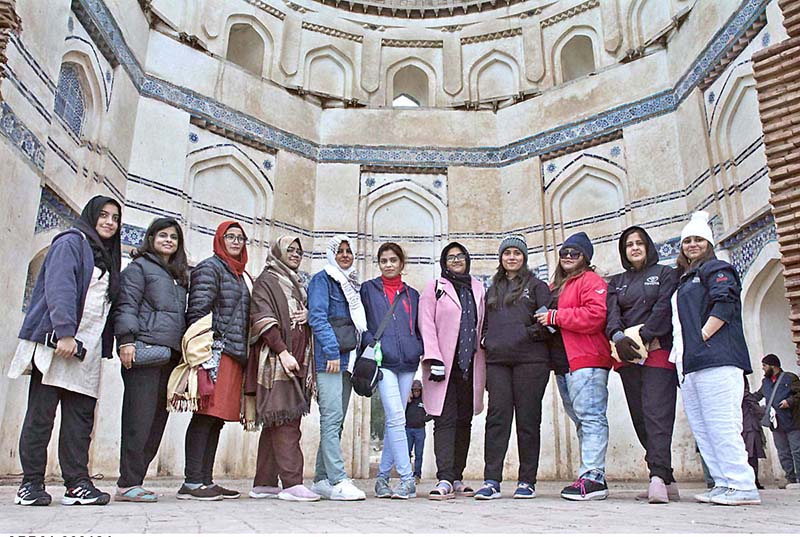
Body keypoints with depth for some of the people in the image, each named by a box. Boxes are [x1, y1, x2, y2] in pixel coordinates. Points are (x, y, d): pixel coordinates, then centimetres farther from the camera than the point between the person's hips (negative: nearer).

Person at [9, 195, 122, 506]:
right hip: (55, 341, -7)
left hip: (87, 350, 7)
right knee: (41, 413, 0)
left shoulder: (108, 258, 23)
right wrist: (65, 332, -23)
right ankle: (31, 483, 7)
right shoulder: (71, 243, 0)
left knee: (81, 417, 2)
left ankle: (77, 483, 4)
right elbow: (59, 287, -13)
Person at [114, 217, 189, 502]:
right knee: (140, 417, -9)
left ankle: (134, 481, 10)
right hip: (144, 350, -7)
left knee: (158, 418, 4)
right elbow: (126, 305, -5)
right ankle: (128, 484, -4)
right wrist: (126, 340, -16)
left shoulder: (179, 275, 28)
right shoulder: (139, 266, 7)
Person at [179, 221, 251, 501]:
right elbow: (197, 311, -10)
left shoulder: (241, 274, 24)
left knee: (217, 418, 8)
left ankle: (206, 480, 12)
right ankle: (192, 482, -4)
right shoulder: (210, 268, -1)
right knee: (206, 415, -8)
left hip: (235, 355, 8)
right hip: (216, 352, -8)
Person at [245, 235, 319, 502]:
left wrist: (308, 314, 4)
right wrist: (283, 352, -20)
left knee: (275, 423, 7)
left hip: (297, 360, 8)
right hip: (277, 358, -8)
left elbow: (309, 313, 29)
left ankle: (264, 483, 11)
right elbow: (263, 319, -9)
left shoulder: (298, 286, 25)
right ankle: (292, 483, -15)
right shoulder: (267, 281, 2)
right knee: (286, 419, -14)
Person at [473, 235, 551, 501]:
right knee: (497, 417, -3)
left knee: (528, 418, 0)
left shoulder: (537, 286, 10)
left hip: (529, 360, -3)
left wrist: (528, 334, -14)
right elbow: (484, 323, 27)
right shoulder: (492, 291, 24)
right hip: (497, 361, 3)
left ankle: (527, 481, 8)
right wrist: (485, 340, 9)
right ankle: (491, 481, -1)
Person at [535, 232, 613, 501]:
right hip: (568, 362, 9)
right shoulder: (560, 285, 25)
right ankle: (593, 477, 14)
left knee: (590, 417, -10)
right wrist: (546, 321, 7)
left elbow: (595, 315, -16)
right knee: (583, 419, 9)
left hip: (588, 360, -9)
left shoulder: (590, 281, -2)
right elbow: (556, 319, 29)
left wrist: (555, 317, -12)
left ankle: (593, 478, -9)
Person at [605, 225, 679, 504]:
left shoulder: (665, 273, 12)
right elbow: (611, 312, 5)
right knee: (640, 418, 2)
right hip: (627, 355, 4)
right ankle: (668, 481, 8)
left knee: (657, 413, -16)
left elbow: (664, 309, -4)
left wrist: (642, 338, -16)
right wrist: (619, 337, -15)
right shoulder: (616, 282, 22)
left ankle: (658, 477, -23)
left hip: (658, 351, -4)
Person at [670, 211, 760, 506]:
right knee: (701, 428, 6)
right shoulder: (685, 280, 29)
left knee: (720, 425, -12)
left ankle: (742, 486, -8)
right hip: (689, 364, 9)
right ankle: (724, 483, 9)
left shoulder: (716, 268, 4)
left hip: (715, 358, -9)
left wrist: (702, 337, -16)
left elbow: (724, 303, -13)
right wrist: (680, 352, 15)